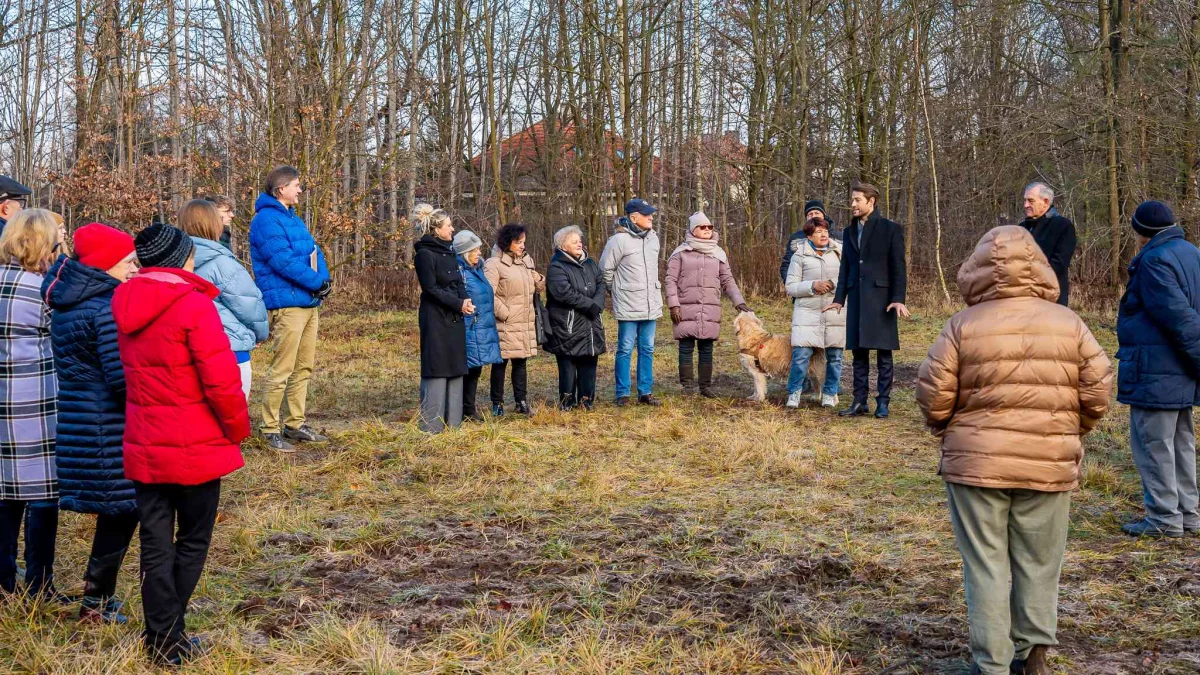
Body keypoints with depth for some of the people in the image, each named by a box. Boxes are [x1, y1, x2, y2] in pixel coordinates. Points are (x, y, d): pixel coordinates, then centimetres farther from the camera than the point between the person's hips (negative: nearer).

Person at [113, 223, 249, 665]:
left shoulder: (126, 307, 5)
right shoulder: (193, 305, -17)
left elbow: (136, 374, 14)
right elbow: (222, 380, -20)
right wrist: (238, 429, -6)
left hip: (144, 449, 6)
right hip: (196, 449, -5)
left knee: (156, 545, 11)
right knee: (192, 542, 10)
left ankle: (162, 638, 17)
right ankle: (172, 638, 15)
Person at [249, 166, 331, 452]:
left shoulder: (292, 218, 19)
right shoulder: (267, 220, -11)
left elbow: (314, 251, 15)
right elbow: (284, 261, -19)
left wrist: (325, 279, -4)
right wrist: (317, 282, -14)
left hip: (309, 303, 10)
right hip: (286, 304, -10)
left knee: (303, 368, 14)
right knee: (281, 371, -7)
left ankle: (296, 423, 23)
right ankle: (271, 430, 0)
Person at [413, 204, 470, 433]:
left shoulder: (448, 252, 15)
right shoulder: (425, 254, -10)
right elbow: (431, 289, -14)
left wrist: (466, 301, -4)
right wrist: (459, 304, -17)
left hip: (454, 319, 8)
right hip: (435, 319, -8)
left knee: (455, 369, 9)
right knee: (437, 369, -6)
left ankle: (452, 420, 15)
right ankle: (432, 423, -1)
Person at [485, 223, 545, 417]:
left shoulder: (526, 261, 16)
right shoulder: (494, 264, -9)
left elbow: (538, 285, 22)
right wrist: (504, 313, -15)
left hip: (525, 323, 7)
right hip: (505, 324, -7)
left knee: (521, 362, 12)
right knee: (500, 363, 2)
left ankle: (521, 402, 19)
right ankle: (497, 404, 11)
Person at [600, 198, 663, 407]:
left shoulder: (653, 238, 8)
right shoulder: (619, 240, -13)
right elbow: (605, 269, -5)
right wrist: (616, 290, 4)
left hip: (651, 306, 6)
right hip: (628, 307, -6)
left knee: (647, 349, 10)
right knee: (625, 350, 0)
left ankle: (645, 392, 17)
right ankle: (623, 394, 8)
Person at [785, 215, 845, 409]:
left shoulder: (839, 252, 7)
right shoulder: (800, 255, 2)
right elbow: (790, 287, 1)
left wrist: (833, 283, -11)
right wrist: (812, 286, -13)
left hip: (835, 313, 2)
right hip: (807, 313, -2)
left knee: (834, 357, 6)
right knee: (800, 355, -7)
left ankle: (830, 394, 21)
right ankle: (794, 393, 9)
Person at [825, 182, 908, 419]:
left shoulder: (890, 229, -2)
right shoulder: (849, 231, 14)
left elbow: (898, 267, -5)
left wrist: (898, 299, -13)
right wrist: (839, 298, 10)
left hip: (881, 298, -5)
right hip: (856, 299, 5)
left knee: (884, 354, 0)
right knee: (858, 352, 8)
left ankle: (883, 403, 6)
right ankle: (860, 402, 13)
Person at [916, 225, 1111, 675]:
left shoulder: (963, 326, -5)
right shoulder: (1069, 323, 2)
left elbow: (932, 391, -7)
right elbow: (1098, 389, 1)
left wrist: (947, 432, 12)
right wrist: (1070, 432, 17)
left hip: (976, 464, -2)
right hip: (1049, 465, 2)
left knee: (985, 567, 6)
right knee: (1038, 566, 15)